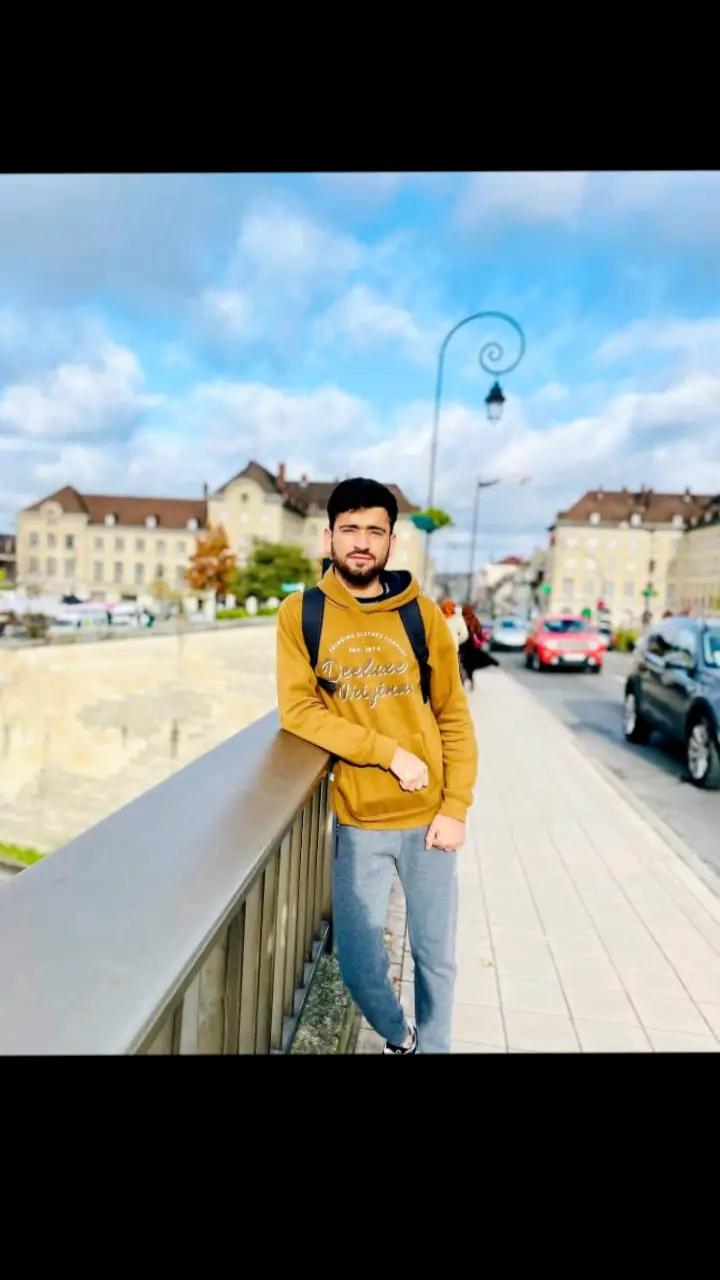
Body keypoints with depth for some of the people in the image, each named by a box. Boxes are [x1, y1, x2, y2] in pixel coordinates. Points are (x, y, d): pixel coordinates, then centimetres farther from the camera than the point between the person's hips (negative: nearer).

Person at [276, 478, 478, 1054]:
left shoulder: (423, 614, -4)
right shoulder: (300, 614, -5)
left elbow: (455, 719, 0)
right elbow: (297, 710, -12)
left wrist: (456, 807, -6)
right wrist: (390, 753, -18)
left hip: (428, 817, 1)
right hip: (358, 821, 0)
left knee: (435, 956, 15)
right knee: (359, 962, 10)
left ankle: (432, 1046, 44)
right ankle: (398, 1038, 43)